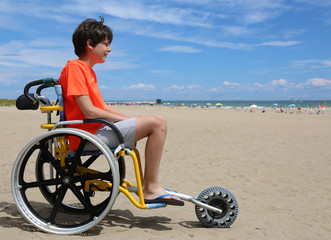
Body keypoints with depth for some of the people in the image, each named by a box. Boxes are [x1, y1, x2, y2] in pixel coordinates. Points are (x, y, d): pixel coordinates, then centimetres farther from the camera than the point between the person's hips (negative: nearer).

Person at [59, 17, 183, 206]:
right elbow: (89, 111, -18)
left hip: (99, 129, 10)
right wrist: (126, 119, -9)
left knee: (156, 124, 15)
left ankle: (150, 184, 11)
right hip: (91, 134, -10)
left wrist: (130, 118, 5)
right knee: (157, 123, -16)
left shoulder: (88, 70, 22)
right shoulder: (75, 67, -9)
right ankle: (151, 189, -11)